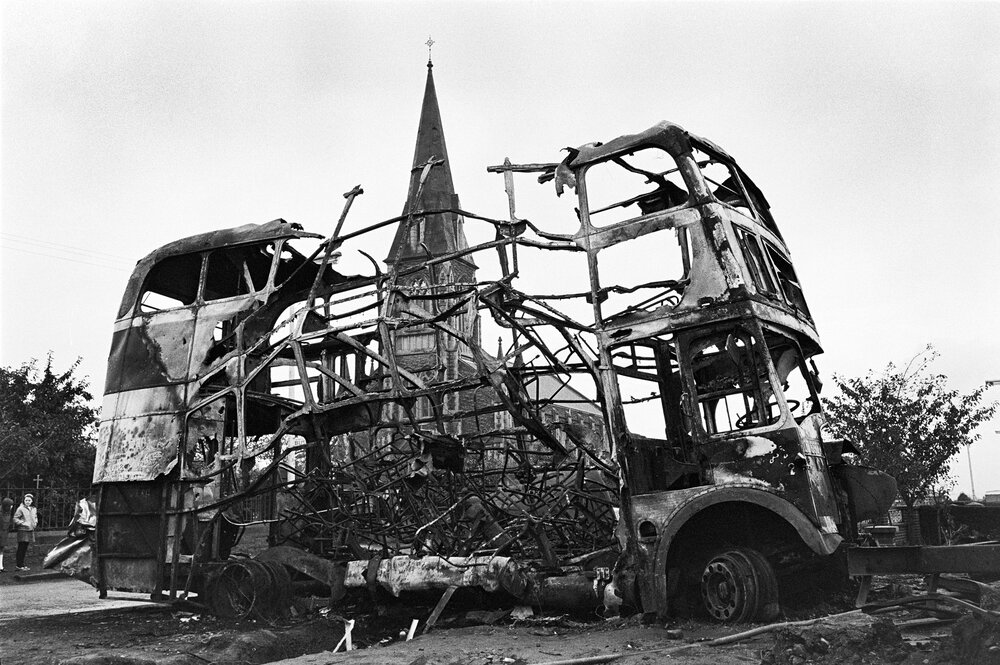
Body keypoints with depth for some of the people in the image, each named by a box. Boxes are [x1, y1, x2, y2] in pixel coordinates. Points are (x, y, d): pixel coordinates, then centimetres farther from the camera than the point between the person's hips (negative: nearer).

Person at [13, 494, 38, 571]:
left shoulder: (34, 509, 12)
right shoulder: (20, 509, -8)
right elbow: (15, 519, -10)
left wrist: (35, 523, 8)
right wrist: (23, 523, -18)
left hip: (30, 530, 7)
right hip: (22, 530, -7)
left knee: (25, 548, 13)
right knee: (21, 548, -4)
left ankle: (22, 564, 20)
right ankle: (19, 565, 1)